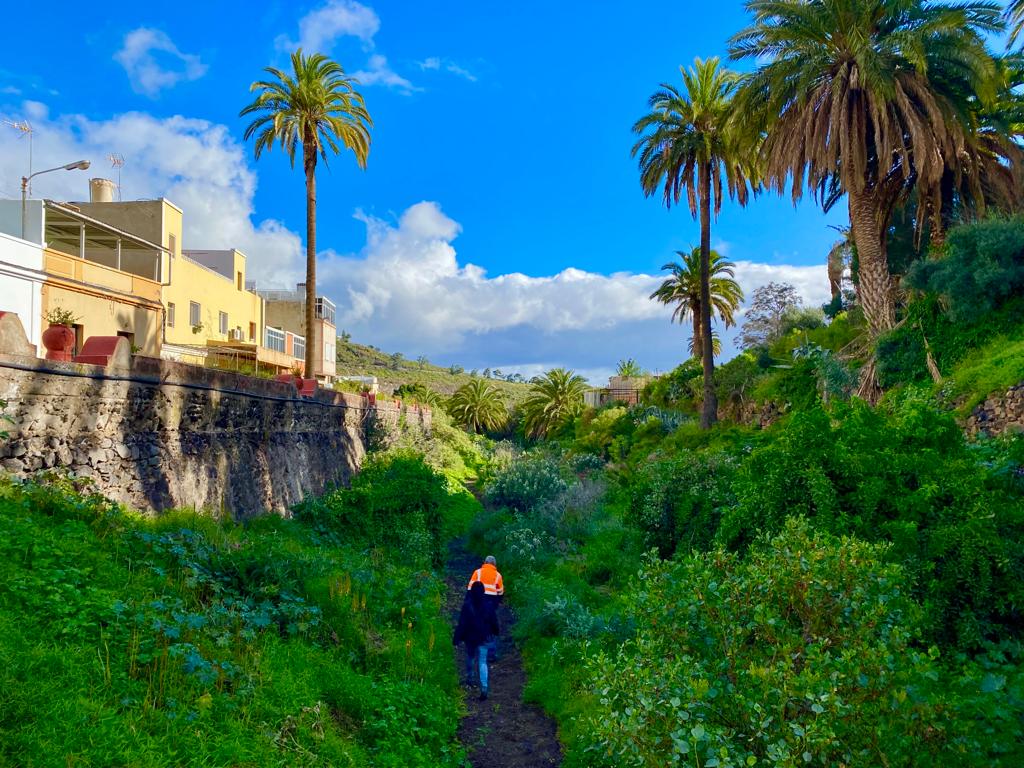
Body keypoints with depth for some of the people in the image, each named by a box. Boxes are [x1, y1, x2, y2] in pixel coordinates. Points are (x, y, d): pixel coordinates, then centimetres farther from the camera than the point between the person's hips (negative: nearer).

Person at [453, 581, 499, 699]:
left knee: (470, 657, 24)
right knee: (482, 662, 4)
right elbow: (494, 621, 5)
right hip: (483, 638, 1)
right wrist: (495, 632, 24)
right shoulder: (487, 605, -8)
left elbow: (462, 623, -14)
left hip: (470, 637, -1)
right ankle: (484, 687, -9)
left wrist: (456, 638, -8)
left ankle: (469, 678, 40)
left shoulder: (467, 605, -16)